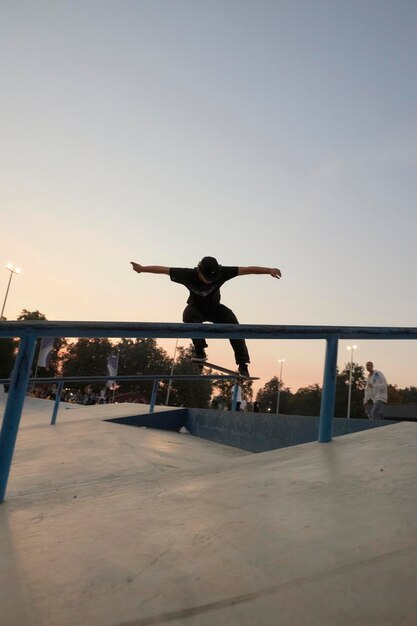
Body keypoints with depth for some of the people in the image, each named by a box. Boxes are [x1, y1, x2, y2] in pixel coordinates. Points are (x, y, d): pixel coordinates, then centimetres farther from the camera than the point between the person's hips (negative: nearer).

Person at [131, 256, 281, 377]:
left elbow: (246, 269, -27)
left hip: (215, 309, 1)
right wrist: (142, 268, -24)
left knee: (232, 322, -23)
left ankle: (242, 364, -16)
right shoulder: (188, 275, -29)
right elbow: (164, 269, -22)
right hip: (196, 308, -1)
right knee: (189, 315, -37)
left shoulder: (222, 273, -27)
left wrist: (269, 270, -32)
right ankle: (200, 351, -25)